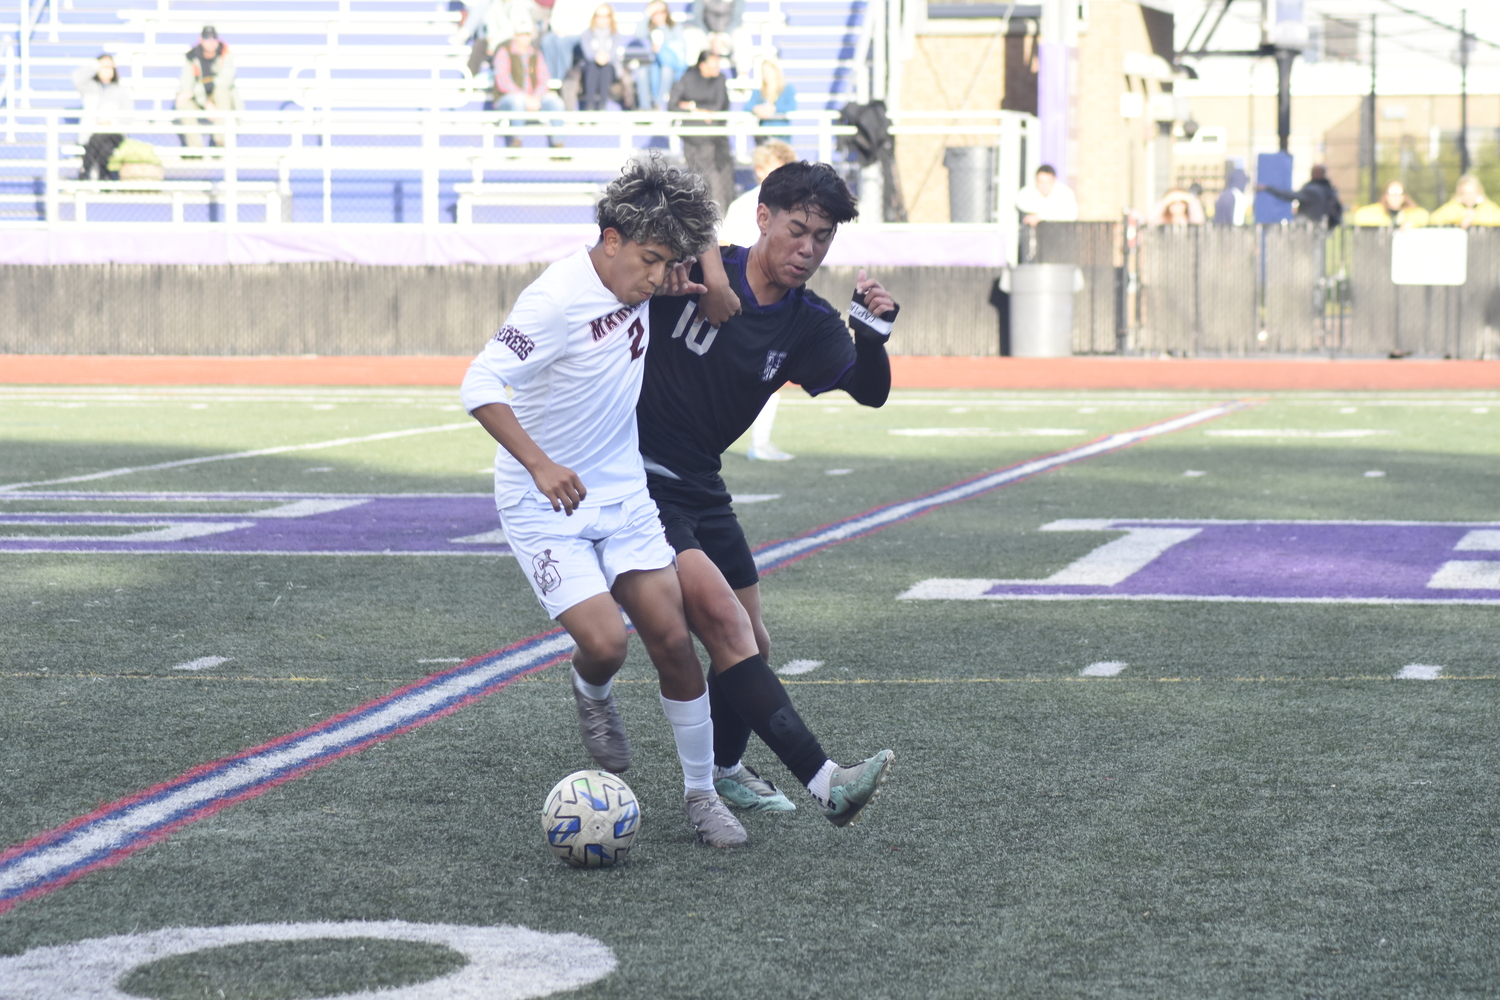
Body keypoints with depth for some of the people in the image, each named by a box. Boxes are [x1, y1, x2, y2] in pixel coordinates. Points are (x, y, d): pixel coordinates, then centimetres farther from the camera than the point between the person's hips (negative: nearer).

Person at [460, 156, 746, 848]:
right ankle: (592, 696, 19)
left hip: (623, 493, 6)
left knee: (673, 639, -2)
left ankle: (702, 793, 12)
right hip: (544, 506, -6)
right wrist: (539, 464, -43)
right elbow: (480, 385, -32)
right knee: (604, 642, -19)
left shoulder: (640, 281, -2)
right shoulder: (559, 298, -25)